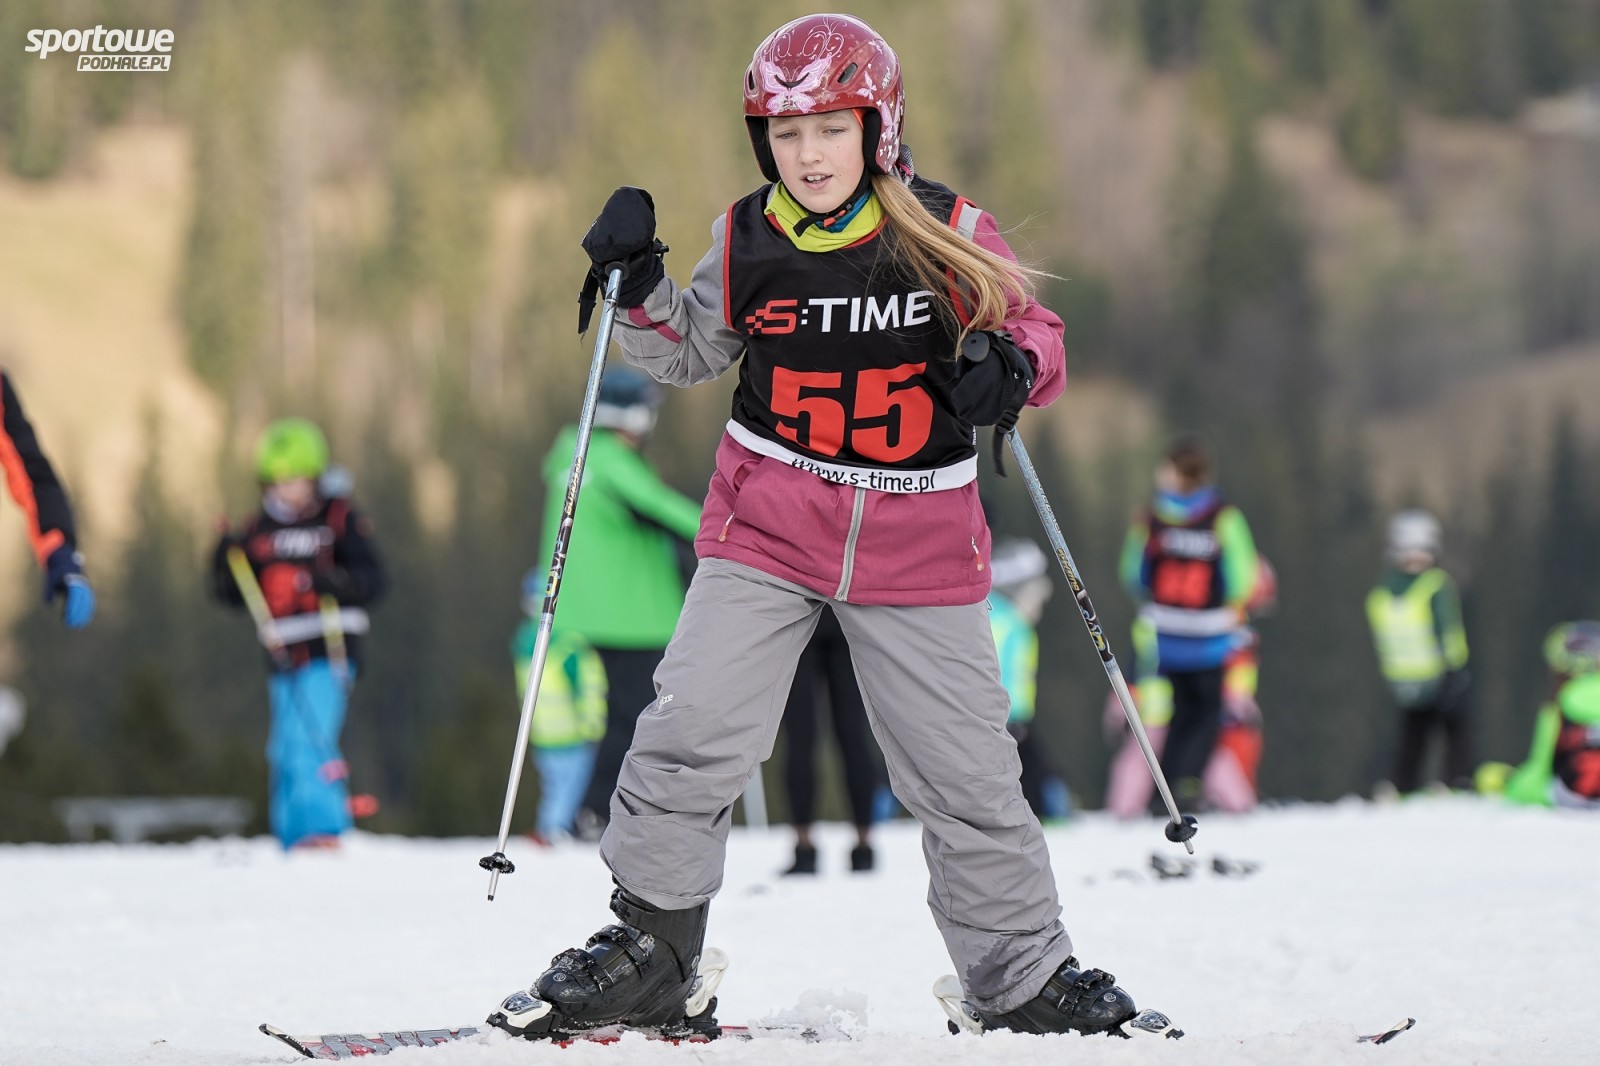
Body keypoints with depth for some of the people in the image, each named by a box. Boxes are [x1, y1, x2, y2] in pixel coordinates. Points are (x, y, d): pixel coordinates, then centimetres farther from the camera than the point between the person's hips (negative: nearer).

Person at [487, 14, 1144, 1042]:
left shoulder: (951, 239, -7)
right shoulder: (746, 243, -1)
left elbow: (1037, 333, 3)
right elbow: (694, 350, 15)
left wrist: (1013, 369, -19)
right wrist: (639, 286, -4)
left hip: (918, 543, -1)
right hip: (767, 531, 1)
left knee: (967, 772, 4)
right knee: (691, 733, -11)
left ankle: (1023, 975, 19)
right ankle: (647, 953, 2)